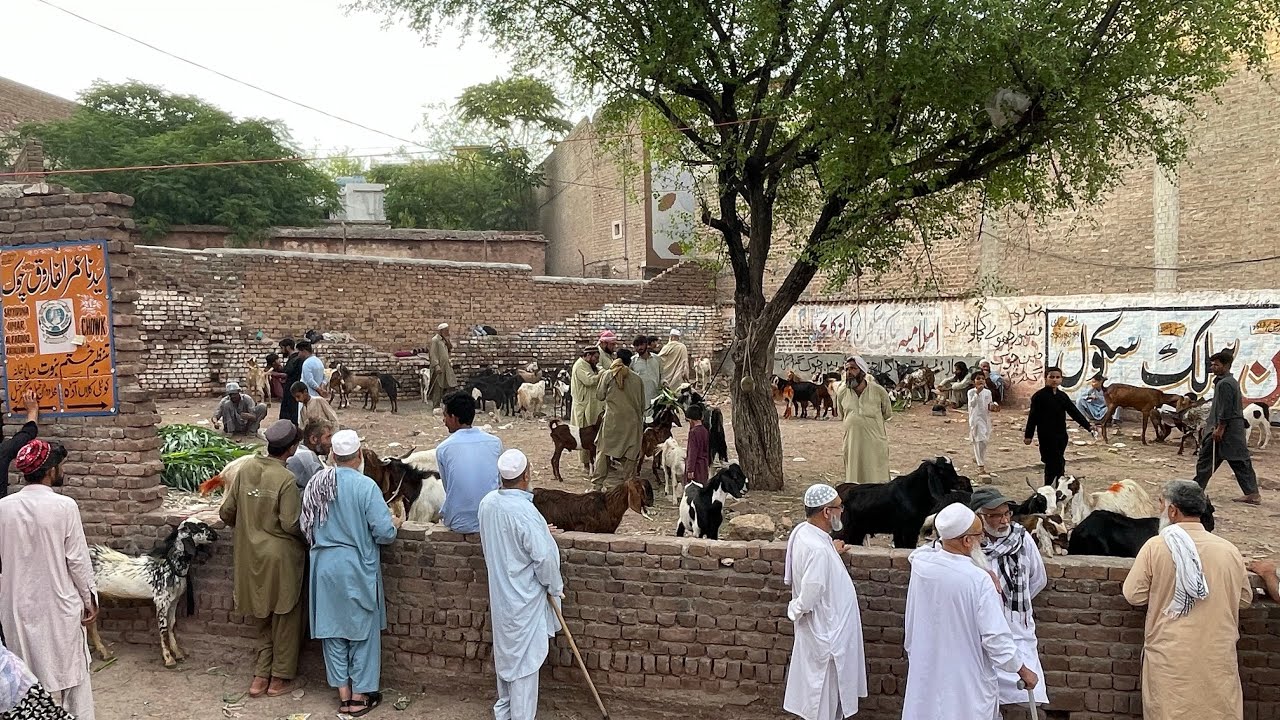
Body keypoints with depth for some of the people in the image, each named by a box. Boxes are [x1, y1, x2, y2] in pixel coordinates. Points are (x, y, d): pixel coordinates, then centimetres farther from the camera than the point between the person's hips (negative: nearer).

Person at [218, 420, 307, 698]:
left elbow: (226, 512, 3)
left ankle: (261, 677, 23)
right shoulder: (286, 479, -19)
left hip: (249, 555, 6)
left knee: (262, 618, 19)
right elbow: (290, 524, -21)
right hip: (280, 557, -5)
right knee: (284, 618, 11)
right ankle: (280, 679, 21)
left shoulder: (245, 469, -2)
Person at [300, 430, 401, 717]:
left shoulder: (316, 483, -3)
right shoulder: (366, 486, -18)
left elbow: (305, 526, 8)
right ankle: (360, 696, 18)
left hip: (325, 567, 4)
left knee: (333, 629, 14)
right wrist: (395, 524, 5)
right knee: (362, 630, 10)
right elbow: (384, 532, -17)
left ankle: (343, 695, 23)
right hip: (358, 567, -4)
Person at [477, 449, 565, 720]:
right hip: (524, 599, -8)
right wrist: (555, 587, -8)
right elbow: (544, 557, -25)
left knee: (506, 653, 23)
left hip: (500, 594, 8)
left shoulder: (487, 503, -4)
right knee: (524, 660, 5)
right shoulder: (524, 512, -28)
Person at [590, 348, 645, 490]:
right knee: (630, 452, 8)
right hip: (632, 420, 1)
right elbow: (642, 404, 10)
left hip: (612, 419, -1)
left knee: (604, 449, 7)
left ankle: (597, 482, 6)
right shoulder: (637, 379, 4)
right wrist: (640, 419, 23)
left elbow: (600, 395, 6)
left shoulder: (608, 375, -2)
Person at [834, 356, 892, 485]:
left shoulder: (878, 391, -7)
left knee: (878, 481, 2)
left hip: (876, 444, -3)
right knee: (853, 481, 9)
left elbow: (887, 414, 10)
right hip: (852, 444, 3)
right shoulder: (841, 392, 1)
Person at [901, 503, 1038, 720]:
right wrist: (1024, 671, -4)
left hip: (926, 673, 4)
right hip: (967, 681, -4)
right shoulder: (979, 580, -24)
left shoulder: (920, 564, -10)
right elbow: (997, 637, -19)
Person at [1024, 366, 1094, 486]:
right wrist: (1028, 435, -10)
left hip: (1061, 435, 6)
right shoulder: (1039, 396, -8)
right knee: (1056, 464, -9)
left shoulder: (1062, 396, 10)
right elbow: (1033, 417, -8)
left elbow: (1074, 412, 12)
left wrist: (1088, 426, 4)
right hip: (1047, 436, -6)